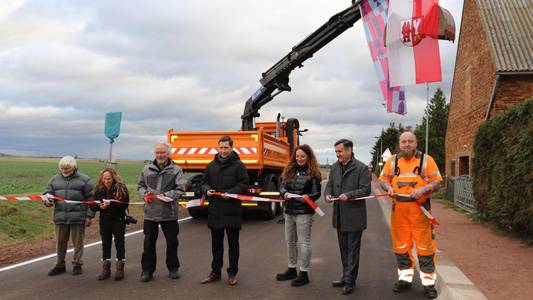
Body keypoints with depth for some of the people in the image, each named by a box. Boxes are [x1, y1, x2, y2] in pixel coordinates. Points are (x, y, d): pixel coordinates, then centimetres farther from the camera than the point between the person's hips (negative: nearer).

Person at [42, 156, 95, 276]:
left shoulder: (84, 179, -1)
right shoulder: (55, 179, 11)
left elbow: (91, 199, -1)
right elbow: (48, 193, 14)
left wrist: (89, 216, -6)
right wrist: (47, 200, -11)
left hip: (78, 217, -3)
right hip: (60, 217, 4)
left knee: (78, 242, 6)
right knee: (60, 242, 11)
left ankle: (77, 265, 19)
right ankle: (60, 265, 24)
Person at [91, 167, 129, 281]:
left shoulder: (121, 188, -9)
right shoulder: (98, 189, 3)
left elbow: (125, 204, -17)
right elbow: (93, 205, 3)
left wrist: (111, 203, -25)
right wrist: (100, 206, -18)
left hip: (118, 220, -4)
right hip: (104, 221, 4)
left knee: (119, 243, 4)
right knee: (105, 244, 11)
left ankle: (120, 268, 15)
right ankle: (105, 269, 21)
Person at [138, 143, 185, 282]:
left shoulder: (176, 170, -3)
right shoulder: (147, 169, 6)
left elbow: (180, 189, -9)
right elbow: (141, 185, 16)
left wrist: (167, 195, -22)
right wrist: (144, 193, -5)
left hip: (169, 213, -1)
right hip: (150, 212, 2)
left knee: (172, 242, 11)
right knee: (149, 243, 7)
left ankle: (173, 268, 28)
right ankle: (147, 270, 21)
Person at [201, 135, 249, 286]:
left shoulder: (238, 165, -5)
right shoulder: (211, 166, 9)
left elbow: (244, 184, -7)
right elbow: (205, 182, 16)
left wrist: (231, 193, -20)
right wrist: (207, 190, -6)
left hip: (232, 211, -4)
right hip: (215, 210, 4)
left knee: (233, 244, 7)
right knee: (216, 243, 14)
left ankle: (232, 273, 19)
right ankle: (215, 272, 26)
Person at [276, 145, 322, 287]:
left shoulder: (313, 173, -6)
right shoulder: (290, 170, 9)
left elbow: (317, 193, -7)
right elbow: (282, 185, 11)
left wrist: (308, 197, -27)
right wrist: (284, 192, -11)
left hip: (304, 212, -6)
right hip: (289, 211, 6)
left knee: (303, 242, 1)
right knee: (290, 241, 16)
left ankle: (304, 273, 12)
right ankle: (291, 269, 31)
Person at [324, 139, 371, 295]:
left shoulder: (361, 168, -10)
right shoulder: (334, 167, 8)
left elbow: (366, 190, -12)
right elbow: (330, 185, 15)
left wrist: (349, 195, -24)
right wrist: (328, 194, -6)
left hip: (354, 216, -6)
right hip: (339, 216, 6)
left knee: (352, 249, 1)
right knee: (343, 248, 16)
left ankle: (350, 281, 8)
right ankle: (346, 277, 28)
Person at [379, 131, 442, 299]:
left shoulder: (426, 160, 0)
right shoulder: (392, 161, 8)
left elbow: (437, 183, -2)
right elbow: (383, 179, 11)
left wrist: (423, 189, -19)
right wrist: (389, 188, -10)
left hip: (420, 209, -3)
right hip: (399, 210, 3)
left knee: (424, 246, 0)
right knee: (401, 245, 11)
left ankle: (428, 282, 13)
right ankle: (405, 278, 25)